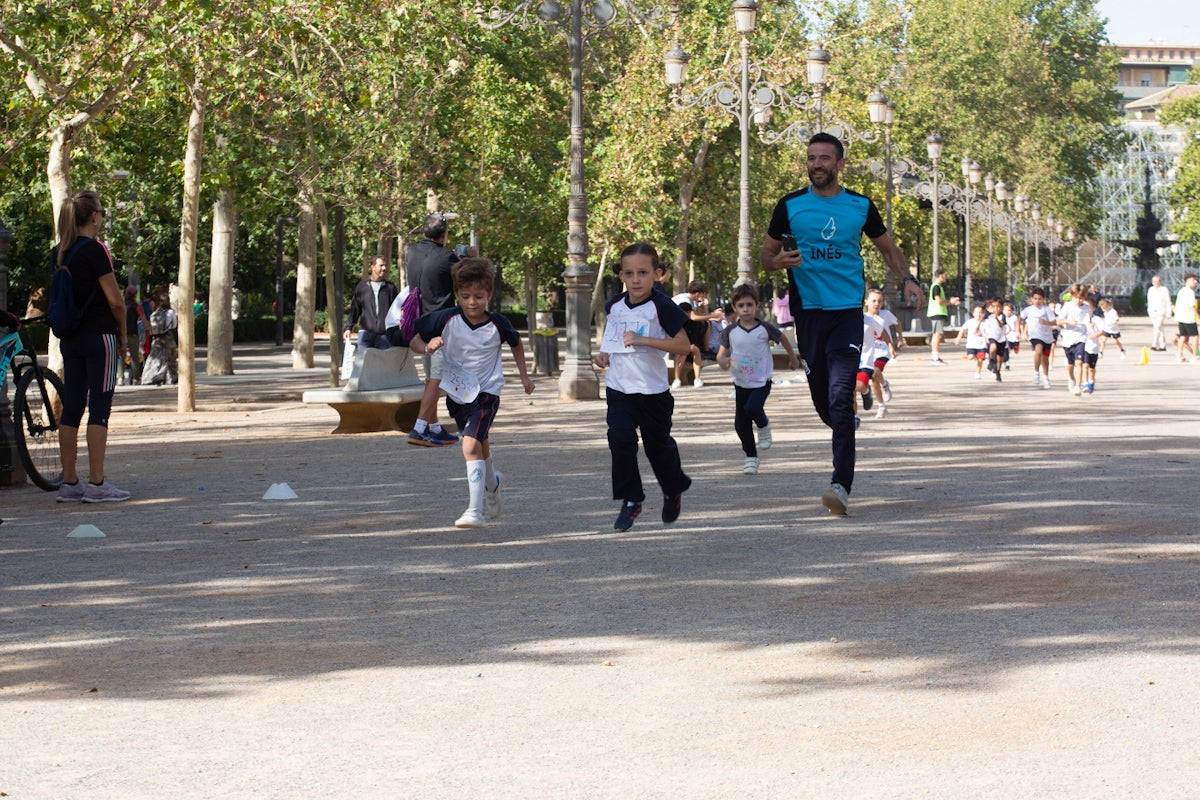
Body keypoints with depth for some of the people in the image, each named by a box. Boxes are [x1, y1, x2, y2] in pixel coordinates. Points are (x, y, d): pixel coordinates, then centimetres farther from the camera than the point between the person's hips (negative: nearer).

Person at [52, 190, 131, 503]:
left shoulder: (58, 254, 9)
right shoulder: (94, 250, -13)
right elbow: (115, 301, -13)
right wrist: (123, 336, -1)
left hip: (69, 339, 7)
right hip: (99, 336, -7)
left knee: (71, 409, 8)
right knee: (99, 408, -4)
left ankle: (69, 483, 10)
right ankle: (97, 483, -4)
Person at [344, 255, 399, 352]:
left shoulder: (390, 287, 8)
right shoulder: (362, 286, 9)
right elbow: (354, 309, 12)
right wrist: (348, 327, 6)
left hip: (384, 333, 0)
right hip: (366, 331, 0)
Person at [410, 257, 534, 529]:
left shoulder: (498, 324, -11)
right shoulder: (447, 319, -12)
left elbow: (516, 343, 11)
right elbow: (415, 340, -6)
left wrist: (524, 375, 15)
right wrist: (428, 348, -27)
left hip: (486, 393, -3)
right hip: (456, 392, 3)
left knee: (471, 446, -22)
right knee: (480, 445, 24)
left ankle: (475, 511, -23)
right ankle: (491, 483, 54)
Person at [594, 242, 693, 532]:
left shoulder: (662, 306, -14)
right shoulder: (614, 305, 3)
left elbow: (683, 345, -18)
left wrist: (643, 340, -26)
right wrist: (603, 353, 4)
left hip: (653, 389, -3)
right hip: (619, 387, 3)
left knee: (658, 444, 11)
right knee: (620, 438, -13)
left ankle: (674, 490, 38)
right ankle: (631, 500, -3)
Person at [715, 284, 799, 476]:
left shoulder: (765, 329, -9)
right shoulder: (730, 332, -5)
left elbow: (782, 338, 9)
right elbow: (721, 353, -4)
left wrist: (793, 359, 21)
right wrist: (722, 361, -28)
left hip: (762, 381, -3)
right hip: (741, 382, 3)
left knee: (752, 408, -28)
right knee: (741, 424, 3)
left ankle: (764, 426, 6)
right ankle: (751, 457, 21)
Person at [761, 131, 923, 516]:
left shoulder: (860, 206, 6)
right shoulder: (790, 206, 5)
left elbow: (888, 248, 19)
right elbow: (767, 254, 12)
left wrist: (906, 278, 2)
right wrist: (778, 261, -12)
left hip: (848, 311, -2)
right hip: (808, 310, 2)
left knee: (840, 396, -15)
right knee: (822, 398, 6)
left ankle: (842, 485, -18)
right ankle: (846, 431, 41)